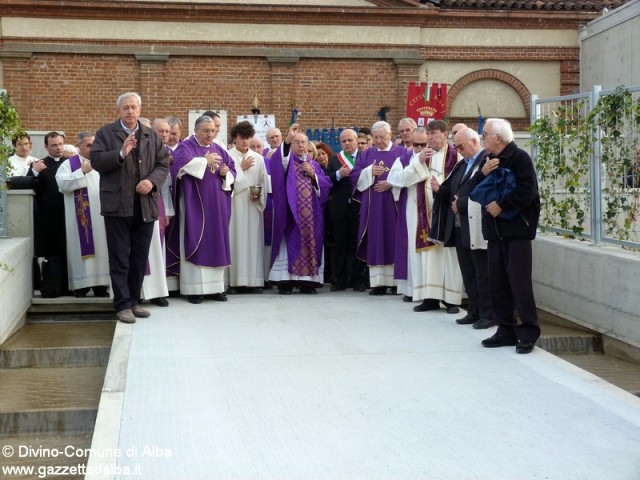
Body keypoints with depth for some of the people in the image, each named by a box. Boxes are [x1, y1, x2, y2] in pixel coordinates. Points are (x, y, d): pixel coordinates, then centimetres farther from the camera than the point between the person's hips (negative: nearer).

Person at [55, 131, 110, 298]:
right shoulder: (69, 164, 3)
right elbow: (62, 184, -12)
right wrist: (82, 171, -14)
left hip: (100, 214, 4)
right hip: (80, 217, -4)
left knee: (101, 247, 2)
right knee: (82, 248, -5)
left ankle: (101, 284, 6)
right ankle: (81, 285, -1)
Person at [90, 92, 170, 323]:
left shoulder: (151, 135, 13)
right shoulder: (106, 133, 3)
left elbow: (163, 164, 8)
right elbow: (96, 161, -8)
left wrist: (152, 181, -11)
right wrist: (121, 154, -21)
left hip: (145, 205, 4)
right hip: (117, 205, -4)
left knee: (140, 257, 10)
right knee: (120, 258, -2)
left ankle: (134, 300, 22)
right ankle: (123, 304, 3)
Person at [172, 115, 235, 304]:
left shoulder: (219, 150, 15)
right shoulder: (186, 146, -2)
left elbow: (232, 171, 13)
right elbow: (181, 161, -24)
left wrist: (226, 173, -9)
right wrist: (205, 161, -16)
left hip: (216, 205, 5)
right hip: (195, 205, -5)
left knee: (216, 244, 6)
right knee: (196, 244, -4)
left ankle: (215, 287, 12)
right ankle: (194, 288, 0)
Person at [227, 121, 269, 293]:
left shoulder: (258, 158, 11)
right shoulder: (227, 156, 2)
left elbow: (264, 183, 11)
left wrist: (258, 195, -6)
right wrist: (242, 169, -4)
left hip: (253, 206, 3)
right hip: (234, 205, -3)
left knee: (253, 240, 1)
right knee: (234, 239, -5)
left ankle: (254, 280, 3)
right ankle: (233, 280, -2)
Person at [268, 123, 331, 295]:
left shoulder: (314, 165, 19)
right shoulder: (287, 161, 7)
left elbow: (327, 185, 11)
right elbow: (279, 159, -18)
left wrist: (313, 175, -5)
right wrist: (287, 140, -33)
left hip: (311, 214, 4)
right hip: (291, 212, -4)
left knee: (310, 245, 1)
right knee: (290, 245, -8)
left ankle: (307, 281, 6)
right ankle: (285, 281, -6)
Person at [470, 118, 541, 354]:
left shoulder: (519, 157, -8)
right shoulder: (487, 160, 15)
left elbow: (527, 191, -18)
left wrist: (501, 205, -16)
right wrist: (482, 173, -7)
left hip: (517, 229, -7)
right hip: (495, 230, 7)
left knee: (519, 281, -7)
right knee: (497, 281, 8)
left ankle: (528, 333, 0)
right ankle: (506, 330, 16)